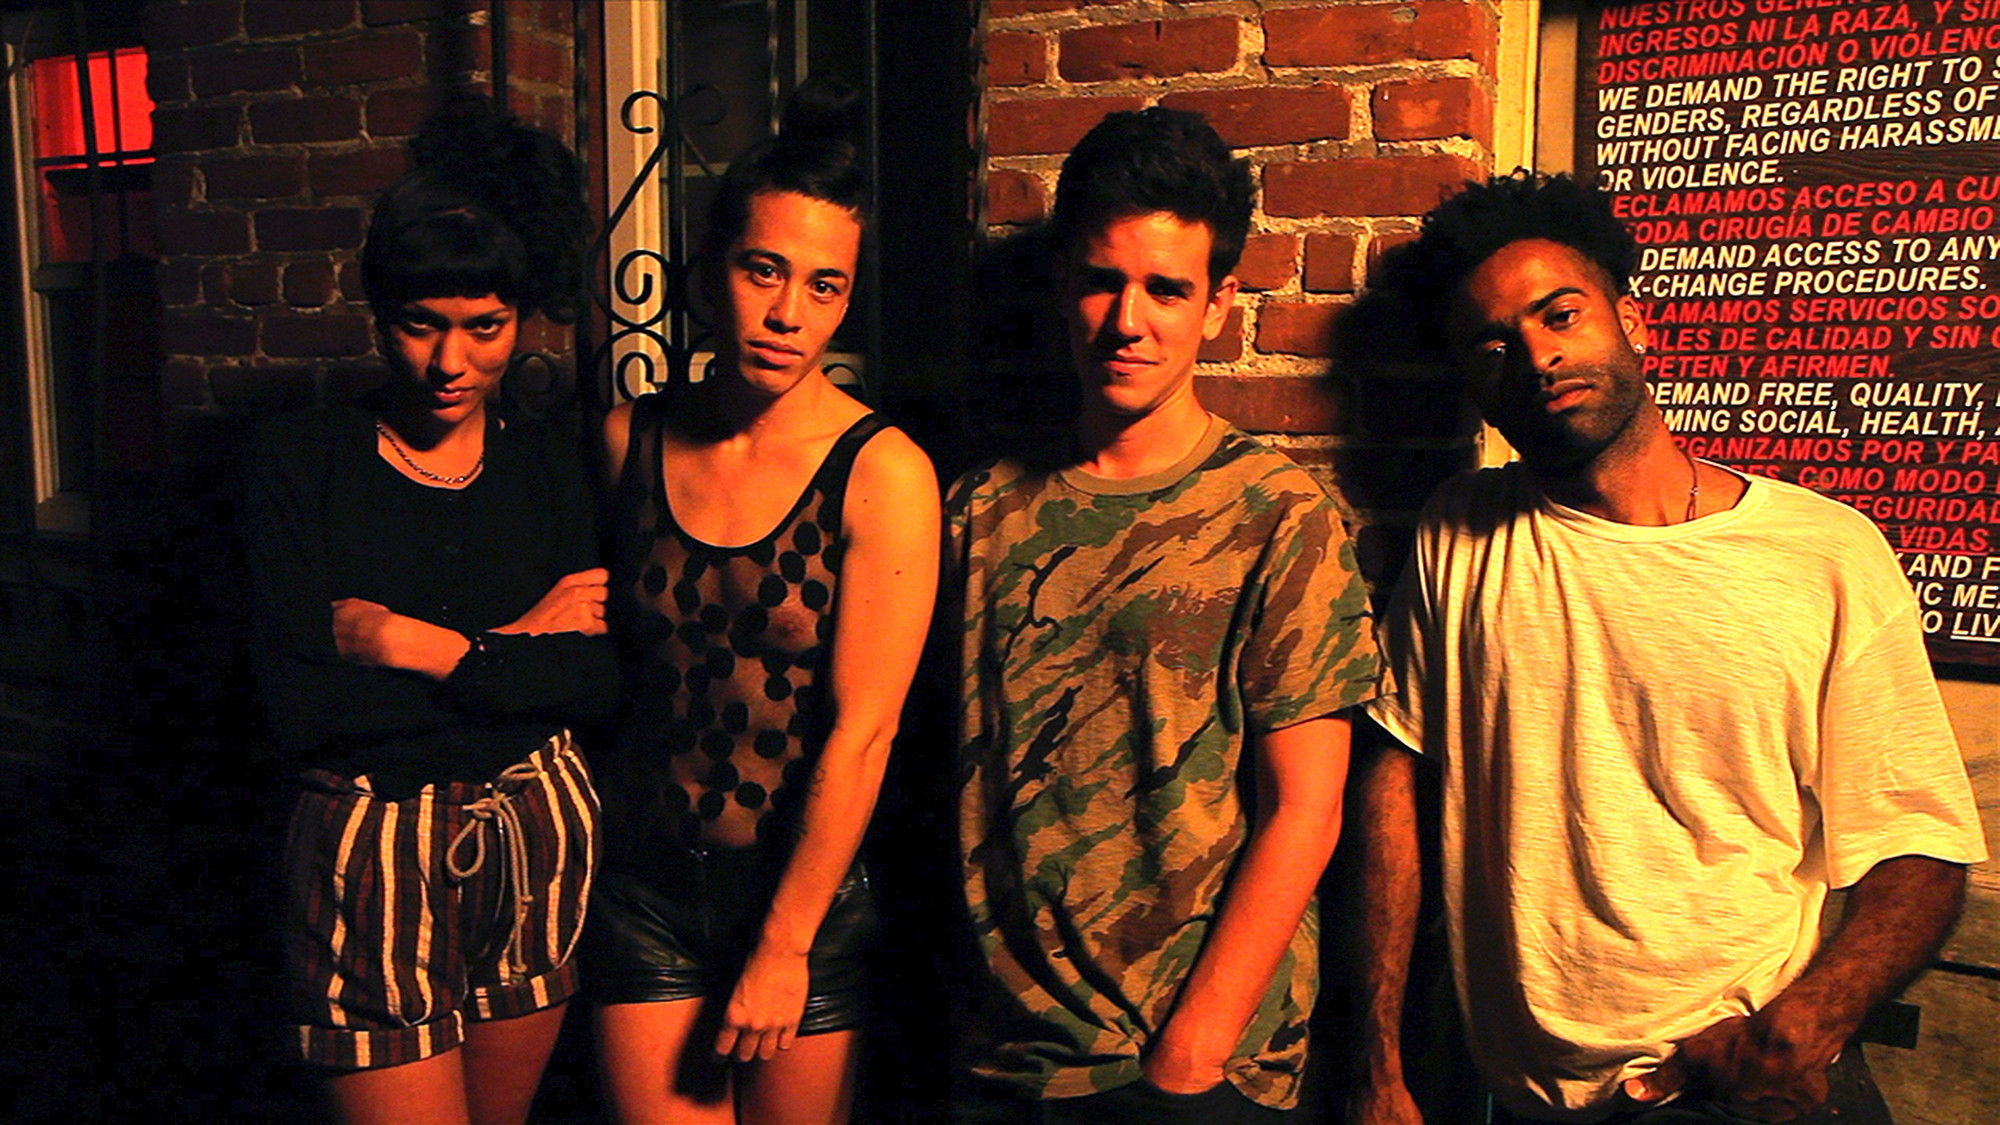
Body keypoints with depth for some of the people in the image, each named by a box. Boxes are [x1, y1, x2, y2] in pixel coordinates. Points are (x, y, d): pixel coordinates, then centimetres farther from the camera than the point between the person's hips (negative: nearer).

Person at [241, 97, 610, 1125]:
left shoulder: (549, 470, 3)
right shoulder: (300, 459, -4)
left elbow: (595, 682, -9)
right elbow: (299, 705, -15)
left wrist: (421, 646, -14)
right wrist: (511, 650, -13)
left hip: (537, 845, 3)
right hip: (371, 856, -2)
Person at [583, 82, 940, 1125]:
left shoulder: (883, 473, -14)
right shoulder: (632, 439, -1)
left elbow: (861, 732, -15)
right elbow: (607, 655, 11)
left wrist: (783, 947, -12)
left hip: (805, 889, -3)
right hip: (642, 883, 3)